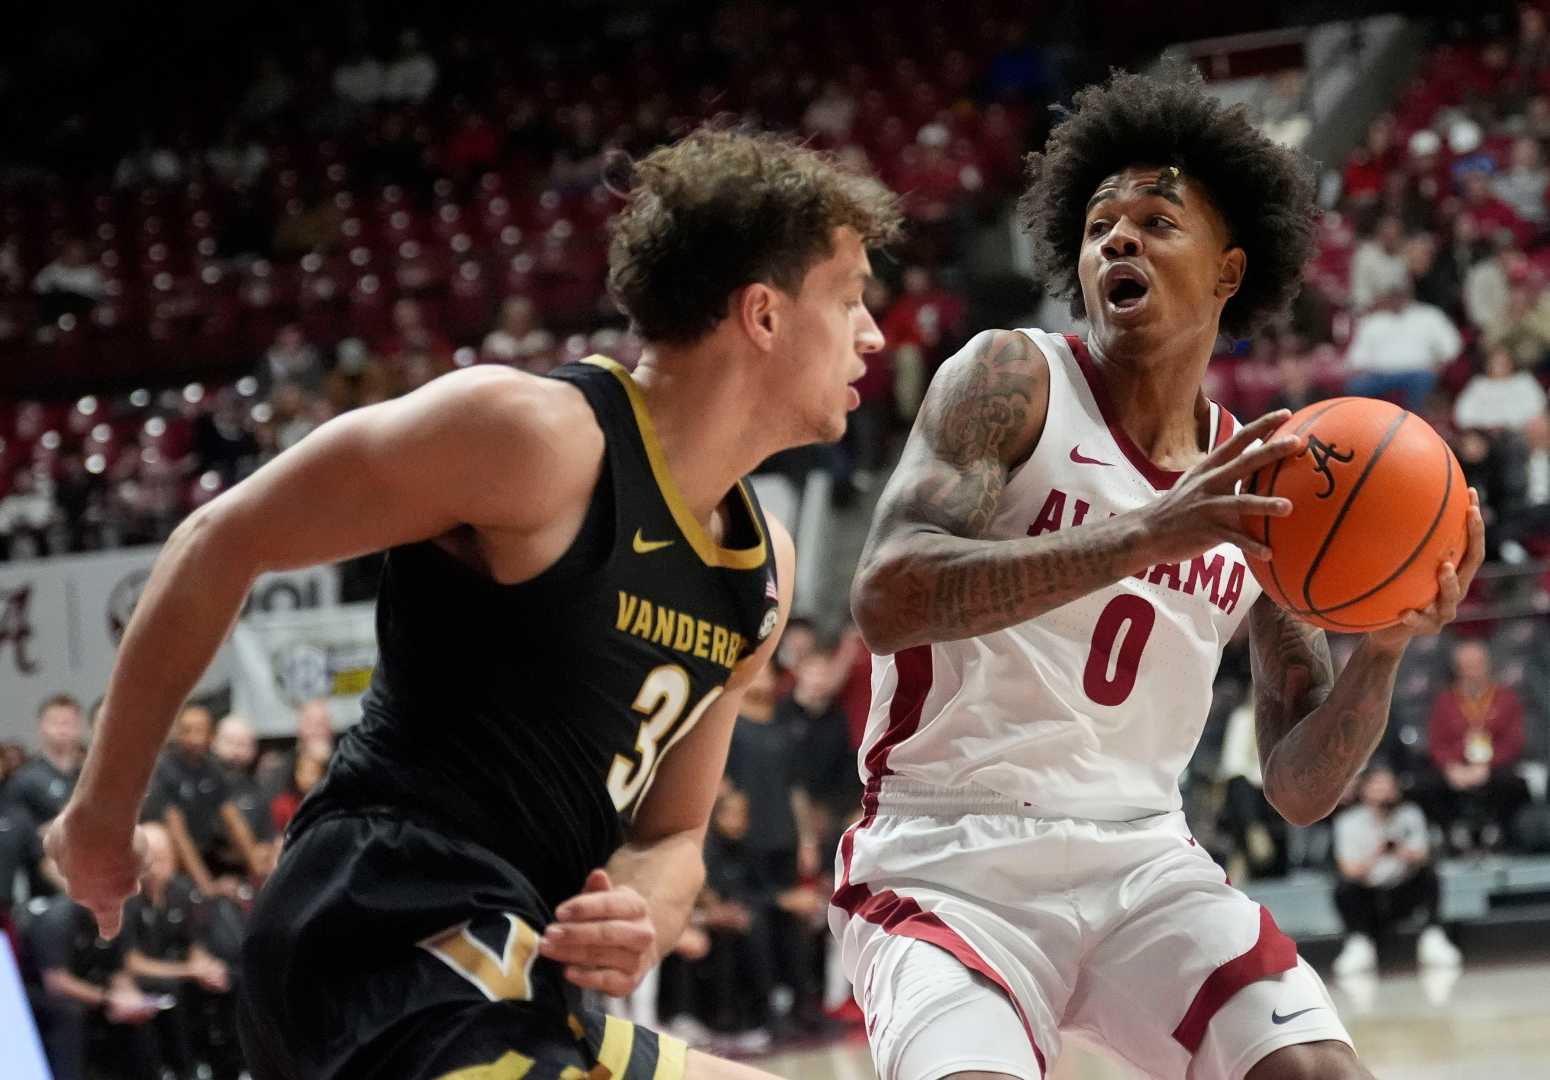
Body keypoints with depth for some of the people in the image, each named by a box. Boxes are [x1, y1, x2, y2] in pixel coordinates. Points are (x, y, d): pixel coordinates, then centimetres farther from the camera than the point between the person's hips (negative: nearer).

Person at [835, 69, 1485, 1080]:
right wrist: (1143, 535, -31)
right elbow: (887, 598, -22)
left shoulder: (1266, 484, 9)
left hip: (1144, 857, 5)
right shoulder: (1012, 380, -4)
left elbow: (1300, 788, 9)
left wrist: (1382, 651, -11)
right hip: (951, 857, -4)